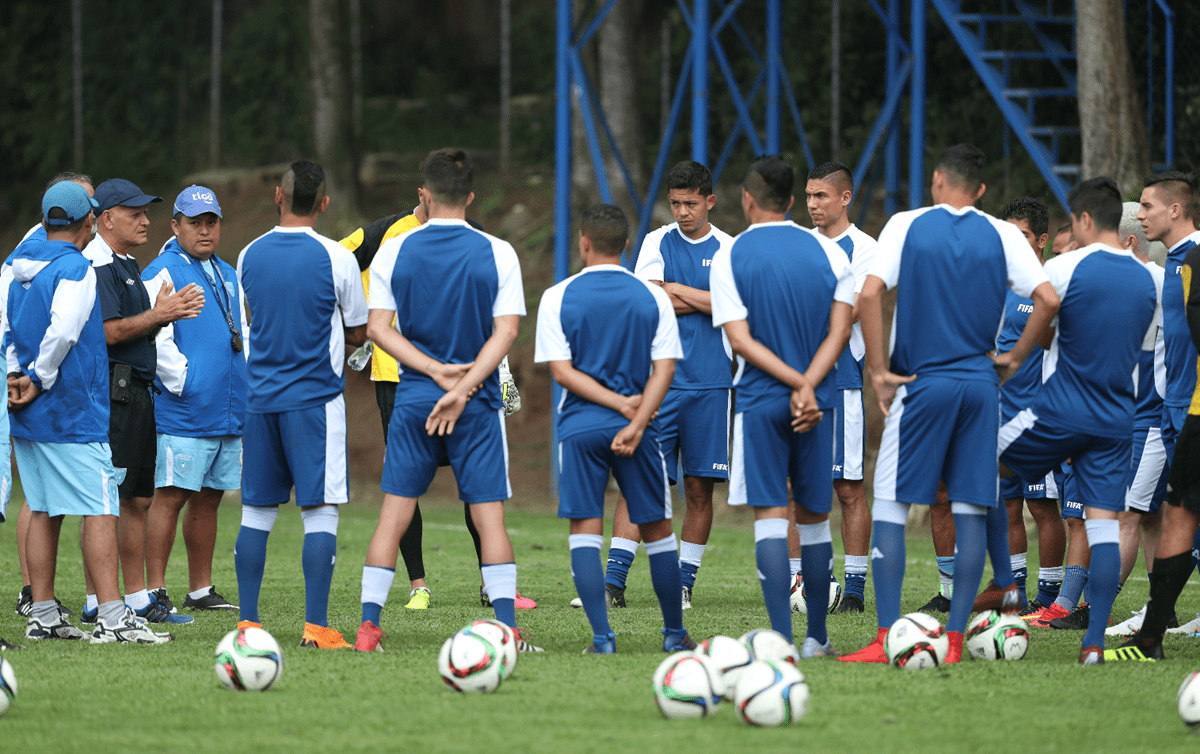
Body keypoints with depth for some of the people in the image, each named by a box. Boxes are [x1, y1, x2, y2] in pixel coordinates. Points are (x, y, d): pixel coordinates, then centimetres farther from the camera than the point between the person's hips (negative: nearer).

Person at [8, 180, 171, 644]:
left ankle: (43, 616, 12)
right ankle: (112, 618, -14)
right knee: (101, 511, -8)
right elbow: (62, 331, -22)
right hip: (74, 413, -8)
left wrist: (18, 375, 3)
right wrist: (39, 380, -10)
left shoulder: (20, 271, 12)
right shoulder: (75, 270, -13)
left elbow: (8, 331, 14)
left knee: (43, 512, 12)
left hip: (28, 416, 8)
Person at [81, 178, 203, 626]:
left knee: (138, 500, 12)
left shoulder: (127, 266, 21)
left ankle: (137, 598, 16)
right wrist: (158, 315, -12)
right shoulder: (97, 266, -11)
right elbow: (107, 332, -19)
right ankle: (97, 602, -8)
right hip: (110, 391, -10)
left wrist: (166, 311, 6)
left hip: (137, 390, 10)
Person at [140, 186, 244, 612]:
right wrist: (185, 383, -16)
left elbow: (241, 334, 25)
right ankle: (155, 590, -7)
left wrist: (246, 384, 12)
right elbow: (156, 339, -16)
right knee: (171, 497, -8)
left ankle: (201, 590, 17)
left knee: (208, 499, 11)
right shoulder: (163, 273, -7)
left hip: (229, 414, 8)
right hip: (183, 412, -8)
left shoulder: (227, 276, 18)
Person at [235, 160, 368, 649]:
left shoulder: (250, 256, 4)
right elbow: (357, 333, 4)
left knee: (256, 511, 9)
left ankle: (247, 622, 9)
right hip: (316, 398, -4)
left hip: (259, 398, 4)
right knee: (320, 512, -2)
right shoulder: (336, 259, -8)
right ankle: (316, 625, -7)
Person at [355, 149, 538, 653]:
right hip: (480, 404, -1)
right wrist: (462, 388, -11)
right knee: (489, 515, 1)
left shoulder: (393, 252, 2)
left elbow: (378, 328, -3)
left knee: (393, 515, 4)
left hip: (413, 399, 1)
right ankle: (506, 629, -7)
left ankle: (369, 627, 0)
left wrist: (436, 371, -7)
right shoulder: (497, 254, -1)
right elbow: (506, 332, -7)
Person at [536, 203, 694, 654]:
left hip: (580, 427, -1)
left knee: (585, 529, 1)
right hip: (635, 429, 1)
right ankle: (675, 632, 19)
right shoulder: (653, 297, 2)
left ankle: (602, 636, -8)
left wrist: (619, 403, -7)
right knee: (657, 529, 12)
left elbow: (561, 371, -6)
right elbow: (664, 369, -5)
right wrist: (635, 424, -10)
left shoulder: (558, 297, -1)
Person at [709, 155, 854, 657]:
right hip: (818, 404, 3)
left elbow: (741, 341, -10)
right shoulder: (828, 252, 4)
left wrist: (796, 384, -12)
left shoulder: (729, 257, -3)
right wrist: (808, 387, -10)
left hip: (759, 402, -2)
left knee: (769, 515, -3)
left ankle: (780, 635, -12)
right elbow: (840, 330, -3)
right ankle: (817, 637, 16)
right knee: (814, 517, 12)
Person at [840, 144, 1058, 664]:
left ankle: (885, 639, -7)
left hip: (920, 383, -2)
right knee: (972, 510, 6)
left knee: (889, 507, 1)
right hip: (980, 383, 2)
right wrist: (1014, 358, 7)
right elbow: (1049, 300, -4)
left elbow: (869, 294, -12)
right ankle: (954, 639, 3)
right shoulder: (1001, 235, 5)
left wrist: (879, 371, -6)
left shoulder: (907, 226, 0)